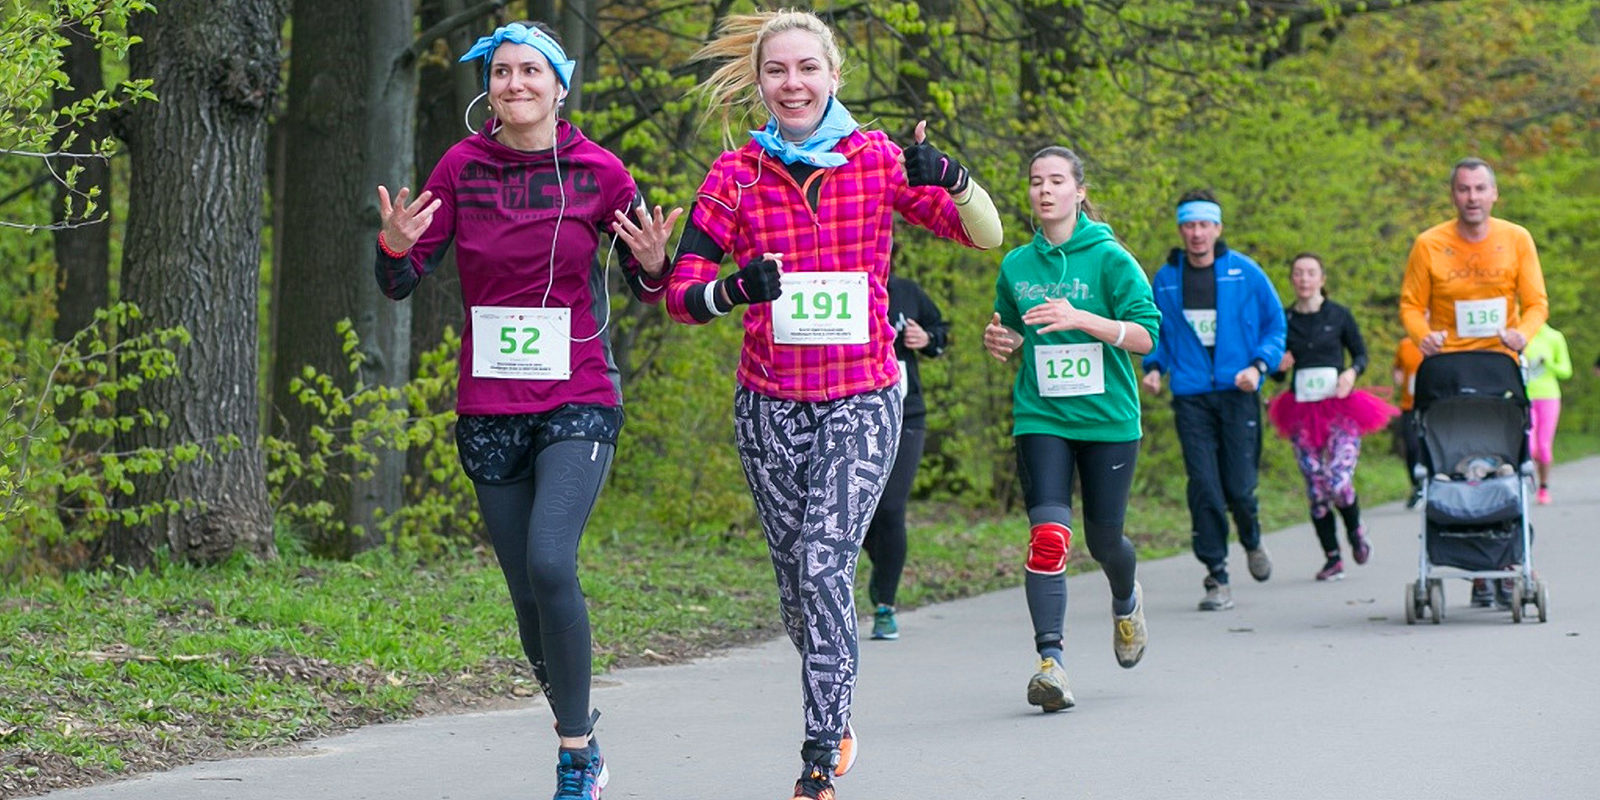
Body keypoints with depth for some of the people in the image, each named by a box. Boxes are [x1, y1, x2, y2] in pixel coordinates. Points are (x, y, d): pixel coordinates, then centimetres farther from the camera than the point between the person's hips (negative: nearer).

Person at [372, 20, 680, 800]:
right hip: (489, 409, 3)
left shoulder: (598, 172, -2)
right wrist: (395, 244, -19)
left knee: (551, 563, -23)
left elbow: (646, 289, 6)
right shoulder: (462, 167, 1)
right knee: (528, 593, 6)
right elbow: (400, 283, 3)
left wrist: (652, 263, -17)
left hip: (578, 405, -3)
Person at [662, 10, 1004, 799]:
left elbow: (986, 234, -4)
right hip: (771, 402, 2)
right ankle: (836, 714, 32)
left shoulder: (879, 160, -1)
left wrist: (948, 177, -25)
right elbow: (679, 292, -5)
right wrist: (734, 290, -27)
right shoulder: (736, 174, 0)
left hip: (862, 399, -2)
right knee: (795, 575, 9)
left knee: (825, 564, -16)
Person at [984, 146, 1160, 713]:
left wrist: (1079, 318, -23)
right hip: (1041, 417, 2)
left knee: (1103, 539, 8)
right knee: (1049, 534, -17)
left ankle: (1126, 602, 43)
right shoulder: (1016, 266, 7)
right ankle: (1051, 659, -18)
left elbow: (1145, 335, -10)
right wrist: (1002, 341, -2)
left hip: (1108, 417, -2)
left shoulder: (1109, 258, -4)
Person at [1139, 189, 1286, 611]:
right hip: (1191, 398, 1)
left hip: (1238, 393, -1)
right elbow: (1155, 331, 19)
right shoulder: (1165, 280, 6)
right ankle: (1217, 578, 1)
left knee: (1239, 487, -3)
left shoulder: (1245, 272, 2)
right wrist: (1154, 367, 2)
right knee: (1203, 488, -7)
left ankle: (1252, 541, 31)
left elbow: (1275, 324, 7)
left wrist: (1259, 365, -7)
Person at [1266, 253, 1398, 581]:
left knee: (1339, 483, -14)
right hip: (1302, 412, 2)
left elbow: (1361, 353, 12)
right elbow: (1276, 373, 14)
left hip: (1340, 408, -2)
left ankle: (1355, 529, 18)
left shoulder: (1339, 315, 2)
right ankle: (1332, 558, 13)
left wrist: (1352, 372, -9)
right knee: (1316, 489, 1)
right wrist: (1280, 367, -9)